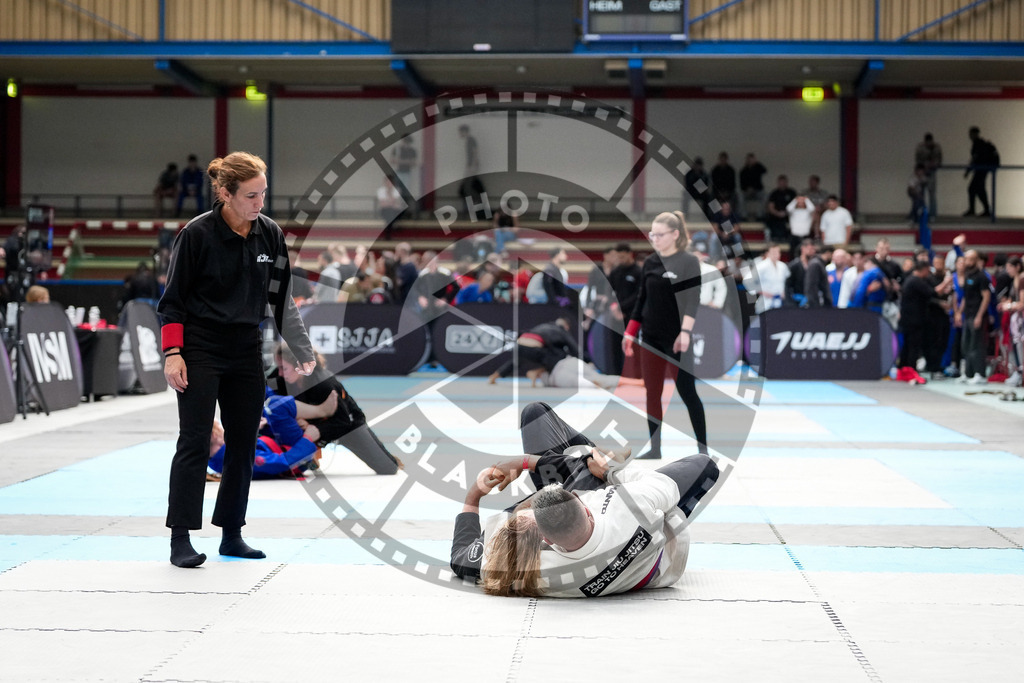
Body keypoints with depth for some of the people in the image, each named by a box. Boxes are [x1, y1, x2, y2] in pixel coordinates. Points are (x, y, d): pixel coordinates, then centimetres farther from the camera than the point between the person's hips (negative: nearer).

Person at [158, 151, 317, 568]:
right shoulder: (197, 234, -13)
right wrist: (173, 353, -14)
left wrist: (302, 351, 3)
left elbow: (281, 299, 7)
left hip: (246, 353, 5)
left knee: (244, 443, 8)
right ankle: (180, 539, -5)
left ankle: (231, 534, 19)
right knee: (194, 441, -8)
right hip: (200, 350, -5)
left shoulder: (270, 235, 0)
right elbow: (173, 299, -7)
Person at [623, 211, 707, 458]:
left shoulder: (689, 262, -6)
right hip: (651, 338, 5)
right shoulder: (650, 263, 9)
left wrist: (686, 331, -25)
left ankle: (703, 448, 6)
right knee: (652, 394, 5)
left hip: (677, 340, -5)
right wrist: (630, 333, 10)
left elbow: (693, 299, -15)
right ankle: (655, 449, 11)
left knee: (687, 392, -2)